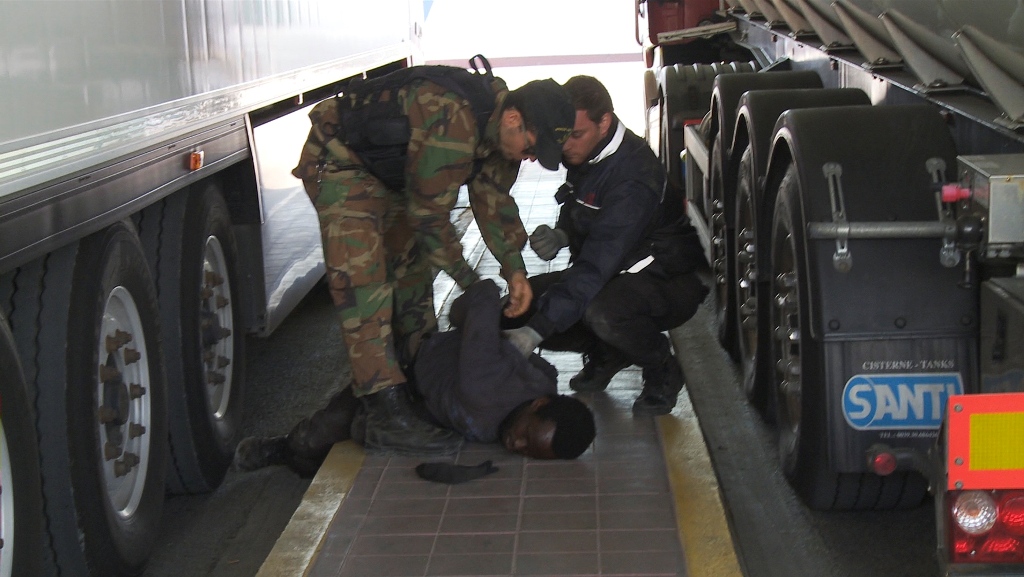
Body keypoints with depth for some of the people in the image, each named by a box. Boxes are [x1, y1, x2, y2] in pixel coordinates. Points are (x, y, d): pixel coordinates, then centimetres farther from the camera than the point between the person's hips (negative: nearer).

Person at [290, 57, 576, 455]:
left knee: (412, 263, 16)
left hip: (390, 170, 10)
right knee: (363, 281, -18)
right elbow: (430, 216, -26)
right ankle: (387, 416, -23)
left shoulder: (498, 126, -7)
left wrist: (515, 268, -2)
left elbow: (493, 198, 6)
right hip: (340, 160, -10)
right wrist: (468, 280, -14)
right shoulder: (453, 125, -36)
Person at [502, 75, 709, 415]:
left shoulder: (633, 177, -30)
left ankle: (662, 372, -8)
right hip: (612, 274, 8)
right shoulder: (582, 156, -3)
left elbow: (597, 266, -37)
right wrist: (560, 236, -10)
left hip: (667, 283, -8)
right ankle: (605, 354, 11)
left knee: (602, 311, -39)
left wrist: (536, 330, -42)